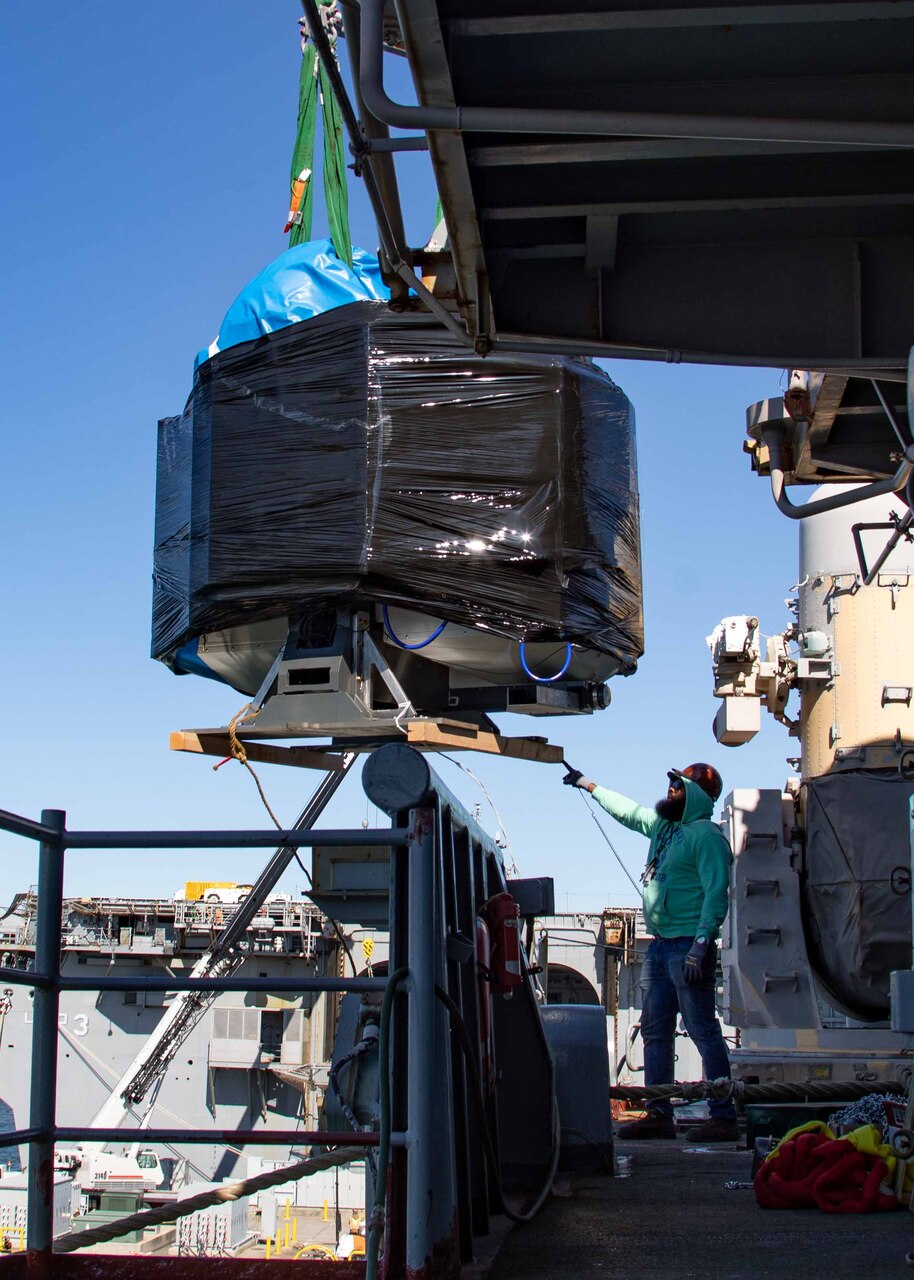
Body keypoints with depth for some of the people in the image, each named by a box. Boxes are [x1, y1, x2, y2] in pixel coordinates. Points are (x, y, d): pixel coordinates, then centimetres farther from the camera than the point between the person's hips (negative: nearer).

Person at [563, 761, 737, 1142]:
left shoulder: (706, 835, -10)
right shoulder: (663, 825, 16)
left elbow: (717, 893, -18)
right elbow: (628, 811, 34)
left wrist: (700, 945, -25)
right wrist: (587, 785, 42)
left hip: (688, 947, -10)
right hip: (659, 946, 10)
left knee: (704, 1032, -9)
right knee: (655, 1032, 10)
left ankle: (724, 1118, -7)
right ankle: (659, 1115, 15)